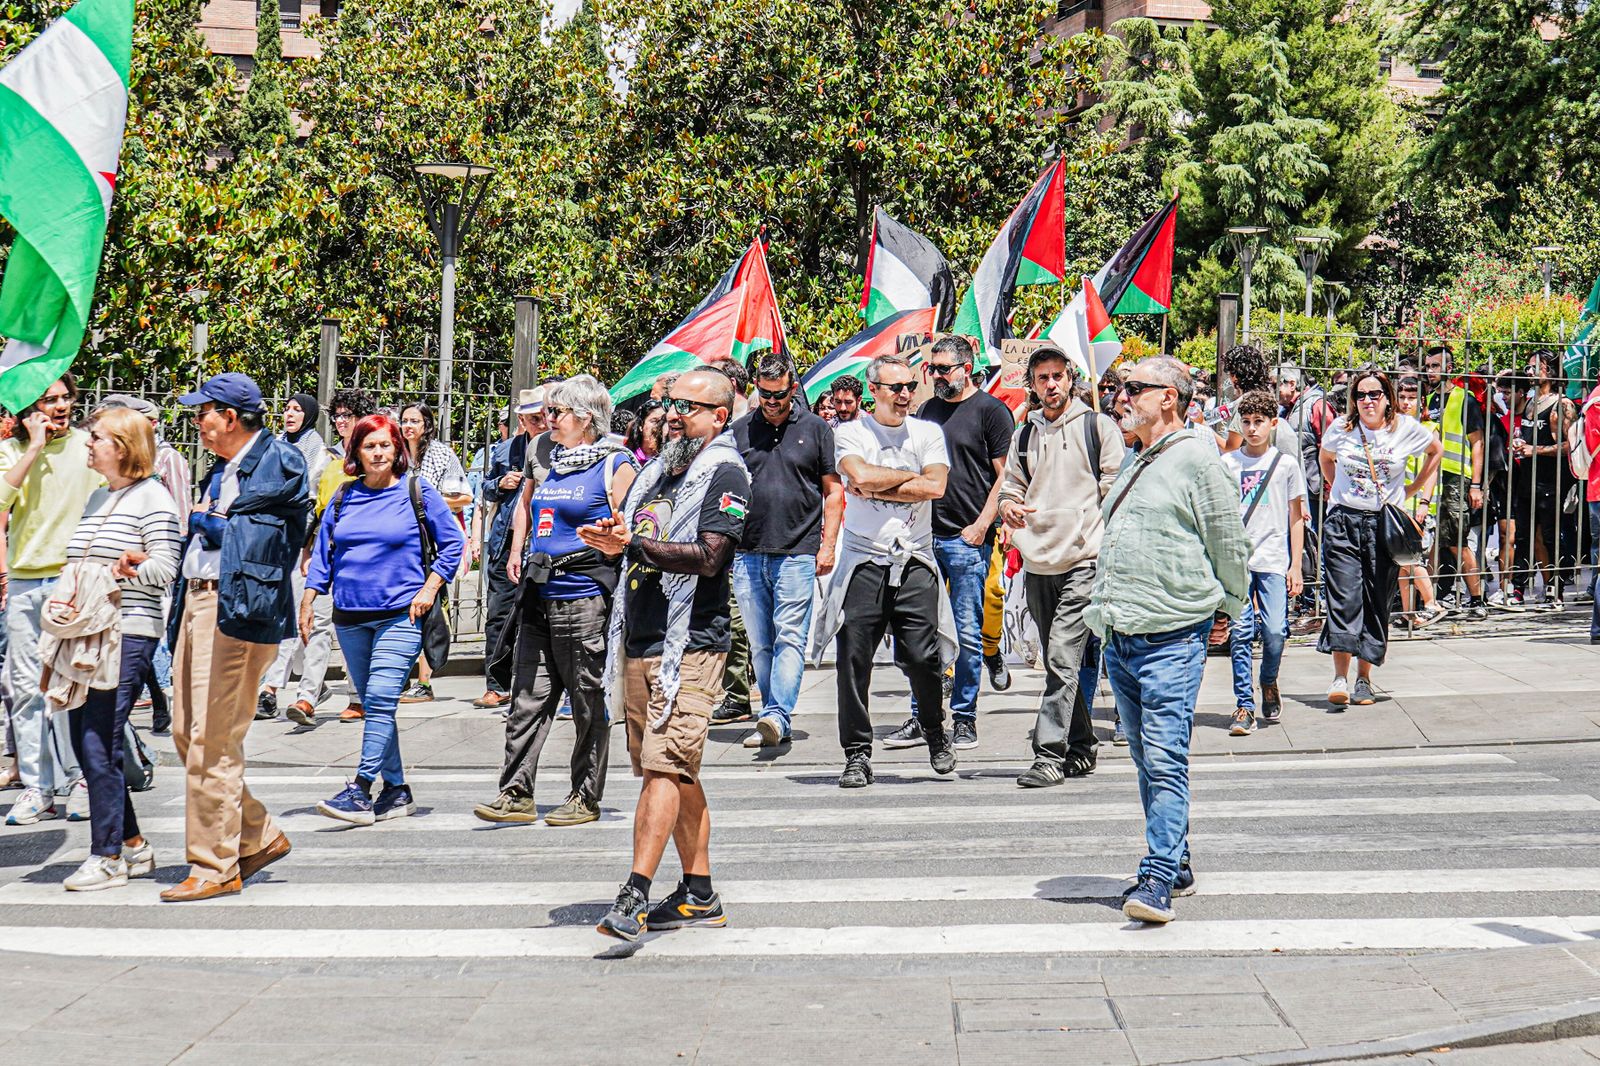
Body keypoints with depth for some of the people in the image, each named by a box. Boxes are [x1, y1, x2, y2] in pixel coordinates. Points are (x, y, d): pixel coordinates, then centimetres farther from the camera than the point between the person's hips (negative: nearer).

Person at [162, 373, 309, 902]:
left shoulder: (279, 462, -8)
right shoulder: (222, 467, 21)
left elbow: (251, 535, -15)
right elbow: (209, 530, 17)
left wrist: (203, 519, -1)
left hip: (236, 607, -10)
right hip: (197, 601, 10)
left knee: (212, 743, -7)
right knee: (186, 734, 12)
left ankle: (215, 868, 2)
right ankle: (259, 836, 23)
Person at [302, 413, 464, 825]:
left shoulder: (417, 491, 0)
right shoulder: (344, 497, 11)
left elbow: (453, 543, 3)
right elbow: (323, 552, 16)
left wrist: (430, 588, -5)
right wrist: (308, 600, 8)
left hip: (400, 615, -5)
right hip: (350, 617, 5)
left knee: (381, 700, -15)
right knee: (373, 705, 8)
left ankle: (360, 791, -16)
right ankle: (397, 789, 17)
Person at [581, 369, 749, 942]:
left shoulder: (725, 475, -6)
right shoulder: (655, 470, 19)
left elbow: (708, 556, -19)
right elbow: (627, 541, 27)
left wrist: (635, 544, -23)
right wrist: (609, 540, 4)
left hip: (690, 645, -8)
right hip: (638, 643, 8)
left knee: (665, 765, -15)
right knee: (677, 771, 11)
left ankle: (634, 894, -20)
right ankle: (699, 894, 18)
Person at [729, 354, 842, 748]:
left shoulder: (816, 429, 6)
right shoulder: (739, 431, 10)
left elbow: (833, 491, 8)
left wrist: (828, 545, 0)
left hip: (797, 552, -3)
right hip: (747, 553, 3)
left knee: (790, 638, -12)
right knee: (760, 644, 6)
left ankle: (777, 717, -19)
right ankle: (775, 722, 14)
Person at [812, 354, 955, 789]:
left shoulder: (927, 433, 10)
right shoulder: (850, 433, 5)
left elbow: (935, 487, -7)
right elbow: (861, 475, -15)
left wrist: (875, 489, -9)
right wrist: (911, 476, -3)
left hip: (915, 562, 1)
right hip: (864, 561, -1)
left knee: (923, 659, -4)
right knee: (853, 661, -4)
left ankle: (935, 733, 22)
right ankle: (857, 754, 6)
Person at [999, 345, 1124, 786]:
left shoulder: (1097, 426, 2)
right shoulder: (1024, 435, 16)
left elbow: (1115, 489, 2)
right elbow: (1011, 486, 21)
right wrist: (1009, 506, -2)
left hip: (1083, 560, -6)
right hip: (1038, 563, 6)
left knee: (1062, 658, -14)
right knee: (1057, 662, 12)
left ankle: (1050, 755, -15)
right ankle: (1080, 749, 22)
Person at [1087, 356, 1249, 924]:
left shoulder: (1197, 458, -8)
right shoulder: (1134, 465, 18)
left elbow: (1230, 545, -4)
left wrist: (1225, 608, 6)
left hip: (1172, 641, -9)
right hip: (1120, 639, 9)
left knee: (1165, 761, -12)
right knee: (1147, 761, 14)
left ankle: (1158, 880, -14)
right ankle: (1176, 863, 25)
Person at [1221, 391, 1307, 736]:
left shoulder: (1286, 463, 6)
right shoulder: (1228, 463, 7)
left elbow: (1296, 517, 9)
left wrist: (1295, 566, 4)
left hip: (1274, 561, 0)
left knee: (1275, 631, -7)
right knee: (1240, 633, -5)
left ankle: (1269, 683, 22)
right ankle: (1244, 707, 1)